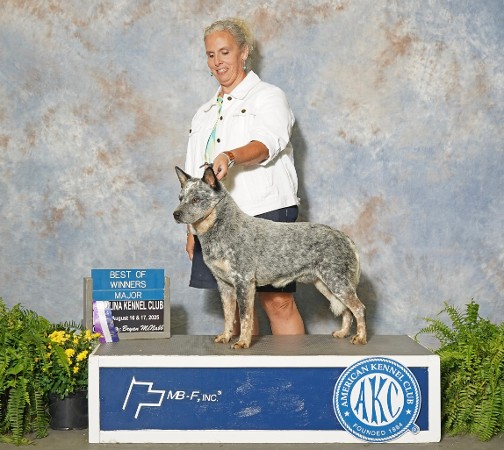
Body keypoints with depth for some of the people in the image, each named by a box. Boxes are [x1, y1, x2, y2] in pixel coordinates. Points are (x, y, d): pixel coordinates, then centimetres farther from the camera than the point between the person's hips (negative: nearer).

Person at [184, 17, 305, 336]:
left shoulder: (268, 96, 2)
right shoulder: (205, 113, 22)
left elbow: (267, 144, -18)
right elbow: (194, 175, 21)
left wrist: (230, 157, -37)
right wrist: (192, 229, 14)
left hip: (264, 213, -6)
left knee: (279, 302, -9)